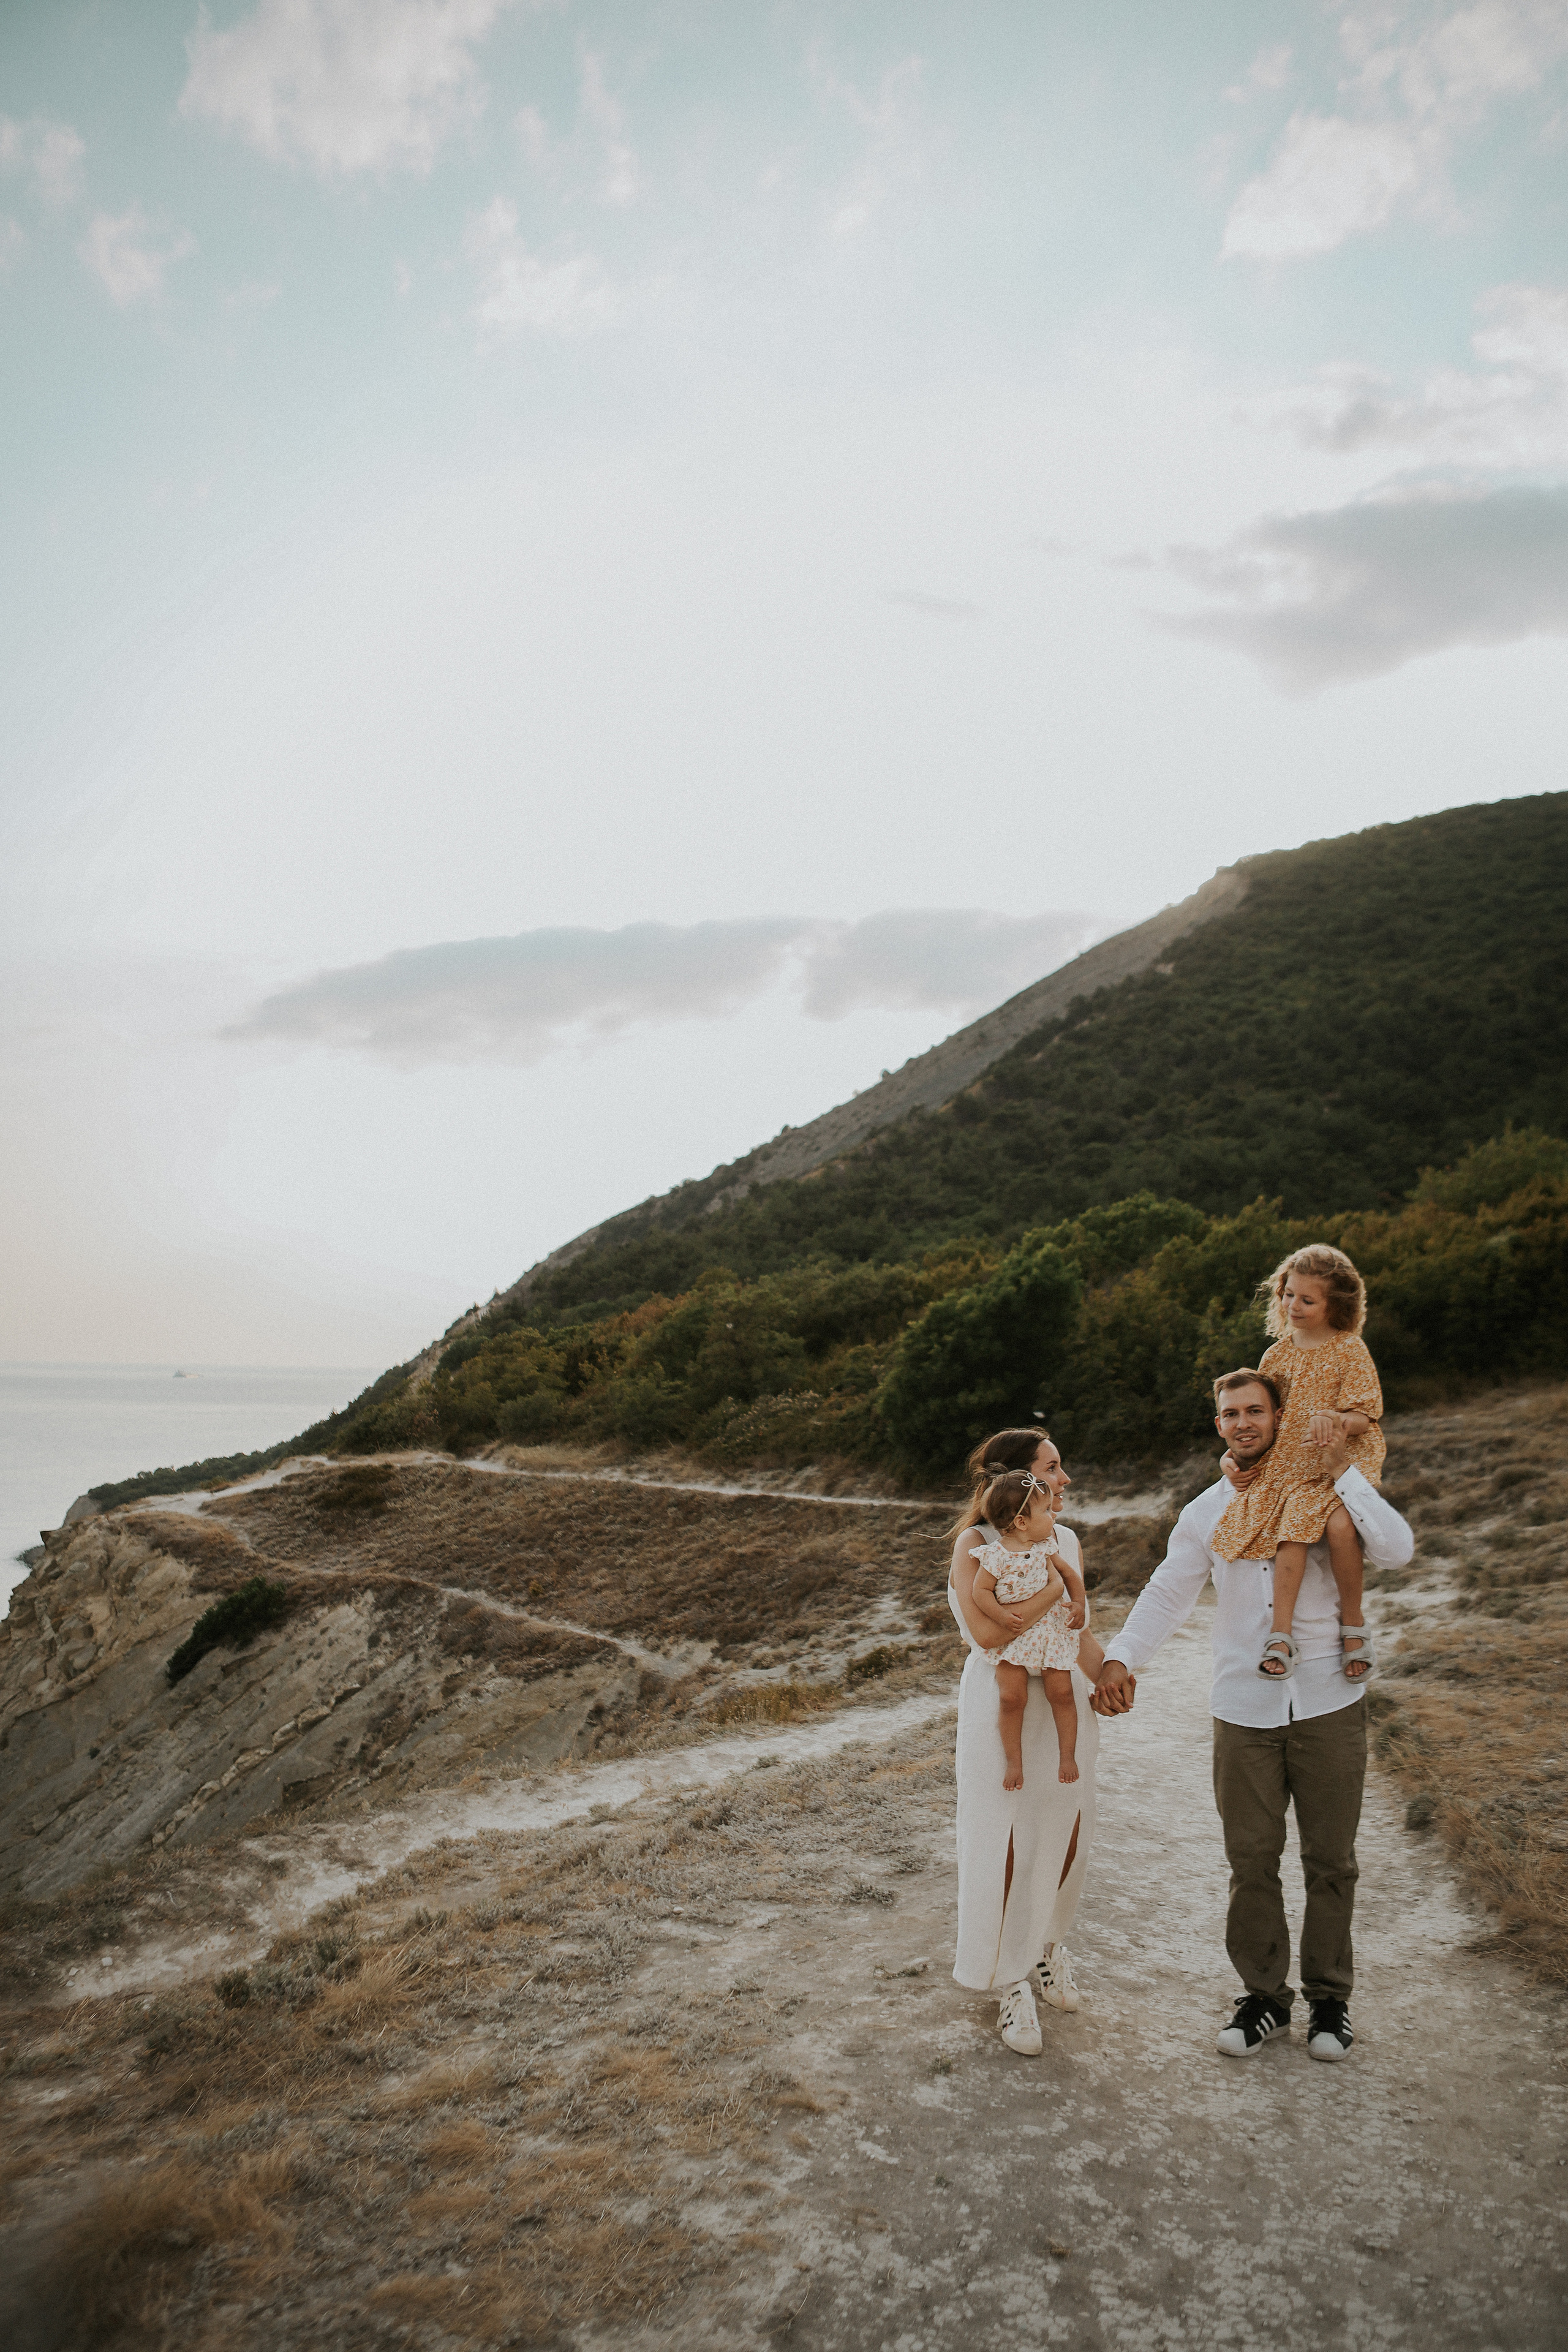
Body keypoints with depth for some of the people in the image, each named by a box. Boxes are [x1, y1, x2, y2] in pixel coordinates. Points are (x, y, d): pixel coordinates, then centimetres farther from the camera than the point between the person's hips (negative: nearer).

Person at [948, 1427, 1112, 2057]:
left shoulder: (1067, 1542, 6)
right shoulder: (976, 1544, -13)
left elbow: (1076, 1629, 14)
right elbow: (988, 1632, -24)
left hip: (1066, 1704, 6)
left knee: (1068, 1835, 12)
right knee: (1007, 1845, 3)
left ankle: (1047, 1943, 38)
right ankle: (1012, 1982, 20)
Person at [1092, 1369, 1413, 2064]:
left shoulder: (1324, 1493, 1)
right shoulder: (1206, 1513, 8)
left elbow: (1396, 1551, -12)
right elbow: (1166, 1594, 5)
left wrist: (1344, 1472, -17)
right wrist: (1120, 1657, -10)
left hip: (1328, 1703, -1)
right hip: (1244, 1712, 2)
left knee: (1329, 1858, 8)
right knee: (1251, 1860, 6)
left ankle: (1330, 1997, 25)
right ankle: (1263, 1995, 22)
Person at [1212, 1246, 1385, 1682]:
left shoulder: (1349, 1352, -1)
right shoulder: (1278, 1355, 13)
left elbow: (1363, 1418, -6)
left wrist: (1333, 1420, -26)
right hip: (1287, 1467, 4)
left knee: (1340, 1525, -30)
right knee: (1294, 1528, -23)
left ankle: (1353, 1624, -8)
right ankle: (1281, 1633, -20)